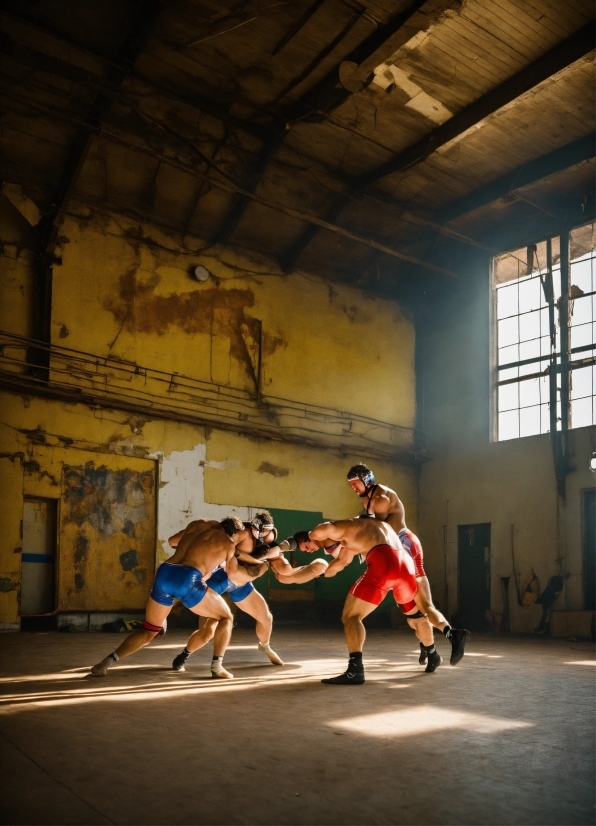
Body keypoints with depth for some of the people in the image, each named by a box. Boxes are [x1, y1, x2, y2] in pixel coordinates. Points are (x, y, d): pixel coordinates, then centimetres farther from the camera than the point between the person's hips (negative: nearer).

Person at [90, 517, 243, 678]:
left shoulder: (198, 524, 28)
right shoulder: (228, 543, 15)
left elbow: (173, 540, 43)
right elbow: (233, 572, 30)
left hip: (164, 574, 5)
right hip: (188, 579, -5)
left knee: (149, 632, 23)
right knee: (226, 617, 18)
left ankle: (106, 662, 7)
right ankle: (216, 665, 4)